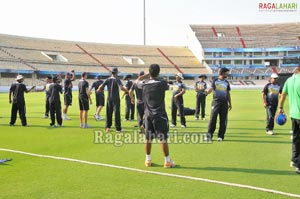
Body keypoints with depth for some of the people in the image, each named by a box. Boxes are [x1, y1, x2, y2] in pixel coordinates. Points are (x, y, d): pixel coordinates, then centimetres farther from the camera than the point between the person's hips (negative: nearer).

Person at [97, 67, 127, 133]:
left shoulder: (107, 80, 4)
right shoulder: (117, 80, -9)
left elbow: (101, 86, 0)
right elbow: (121, 87, -22)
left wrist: (98, 90, 19)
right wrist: (127, 90, -11)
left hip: (109, 98, 4)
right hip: (116, 99, -4)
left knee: (108, 113, 11)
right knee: (117, 113, 0)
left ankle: (107, 127, 12)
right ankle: (118, 128, 3)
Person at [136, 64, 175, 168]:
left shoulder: (144, 84, 1)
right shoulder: (162, 83, -10)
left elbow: (137, 80, 23)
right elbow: (168, 87, 14)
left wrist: (147, 74, 24)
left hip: (148, 114, 4)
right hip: (160, 114, -4)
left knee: (148, 138, 11)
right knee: (163, 138, -1)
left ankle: (148, 160, 20)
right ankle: (167, 161, 4)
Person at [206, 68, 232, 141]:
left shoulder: (227, 82, 15)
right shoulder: (215, 81, 5)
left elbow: (228, 93, 17)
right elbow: (211, 88, -8)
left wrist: (230, 103, 11)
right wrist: (206, 92, -30)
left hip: (224, 103, 3)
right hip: (216, 101, -3)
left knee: (223, 120, 2)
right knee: (213, 118, -8)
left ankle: (221, 136, 9)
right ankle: (209, 135, -2)